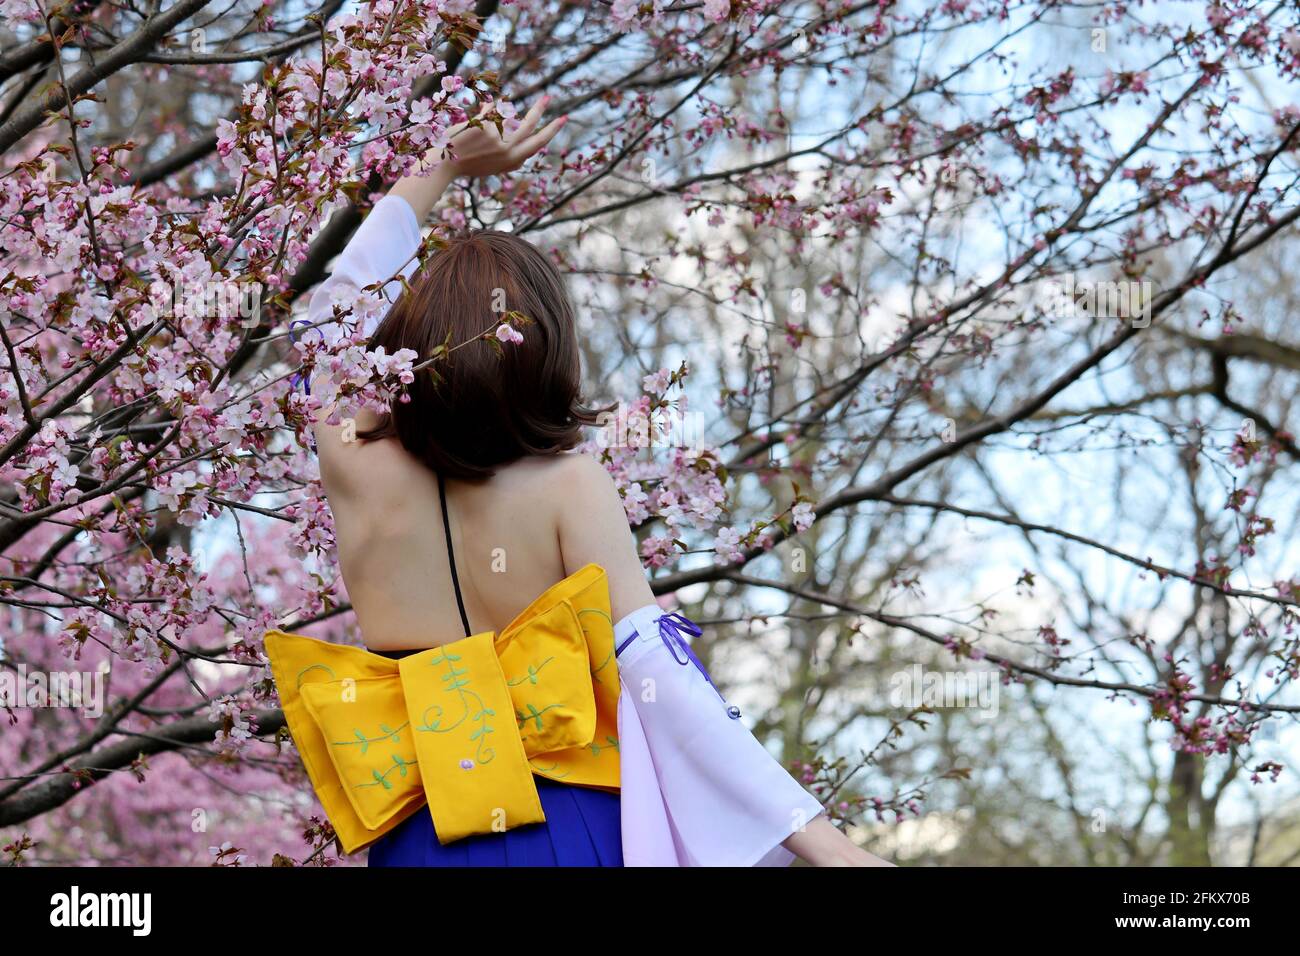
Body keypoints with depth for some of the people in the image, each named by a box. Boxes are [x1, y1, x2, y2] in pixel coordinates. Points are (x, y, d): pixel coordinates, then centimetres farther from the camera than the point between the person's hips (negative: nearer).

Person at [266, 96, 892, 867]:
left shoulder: (359, 474, 0)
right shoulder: (570, 487, -10)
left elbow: (339, 309, 19)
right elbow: (654, 669, -18)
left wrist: (443, 167, 28)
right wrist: (816, 837, -20)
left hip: (423, 842, 2)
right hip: (574, 833, -2)